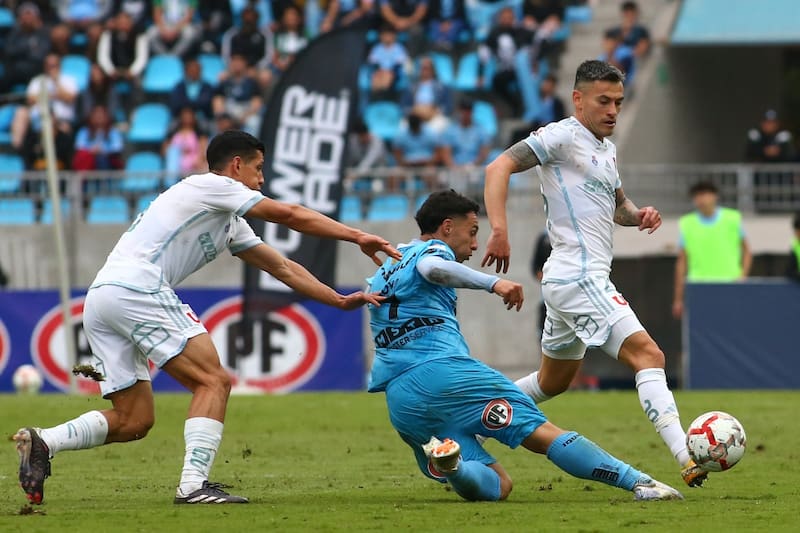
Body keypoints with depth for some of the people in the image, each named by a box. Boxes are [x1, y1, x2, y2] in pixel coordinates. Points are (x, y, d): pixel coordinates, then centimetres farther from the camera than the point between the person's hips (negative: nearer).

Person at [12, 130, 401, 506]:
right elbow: (289, 215, -2)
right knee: (213, 381, -9)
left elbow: (282, 268, 31)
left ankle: (42, 442, -5)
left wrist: (341, 301, 26)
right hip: (135, 287, -10)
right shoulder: (210, 186, 4)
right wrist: (357, 237, 1)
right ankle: (194, 485, -20)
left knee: (133, 421, 9)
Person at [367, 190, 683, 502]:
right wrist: (492, 283, -27)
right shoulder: (431, 250, 4)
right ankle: (641, 482, -17)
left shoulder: (382, 273, 30)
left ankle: (447, 460, -28)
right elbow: (431, 268, -19)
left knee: (495, 486, 1)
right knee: (544, 434, -9)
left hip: (399, 404, 7)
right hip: (443, 372, -7)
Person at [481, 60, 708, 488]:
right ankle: (688, 461, -27)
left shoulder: (607, 148, 19)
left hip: (579, 281, 11)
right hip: (579, 279, -11)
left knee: (553, 382, 21)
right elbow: (498, 168, -17)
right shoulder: (562, 136, -9)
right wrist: (500, 231, -30)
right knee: (648, 356, -19)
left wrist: (638, 215, 9)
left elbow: (617, 205, 33)